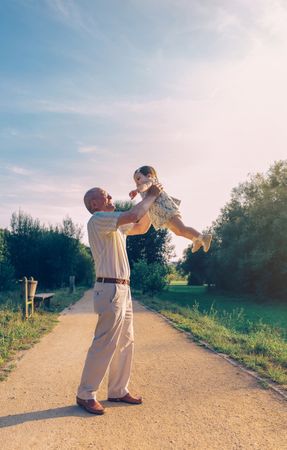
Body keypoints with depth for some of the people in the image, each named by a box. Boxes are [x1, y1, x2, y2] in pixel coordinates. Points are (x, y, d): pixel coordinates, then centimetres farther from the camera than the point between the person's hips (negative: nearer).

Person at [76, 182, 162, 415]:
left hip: (123, 289, 10)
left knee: (125, 343, 13)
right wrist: (150, 196, -8)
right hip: (110, 289, -10)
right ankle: (86, 394, 9)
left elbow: (141, 227, 24)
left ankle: (118, 390, 24)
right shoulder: (97, 219, -10)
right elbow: (133, 215, -22)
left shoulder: (115, 225, 19)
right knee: (104, 344, -5)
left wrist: (151, 201, 15)